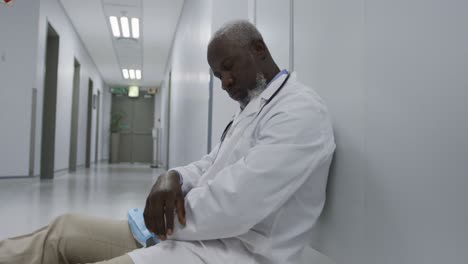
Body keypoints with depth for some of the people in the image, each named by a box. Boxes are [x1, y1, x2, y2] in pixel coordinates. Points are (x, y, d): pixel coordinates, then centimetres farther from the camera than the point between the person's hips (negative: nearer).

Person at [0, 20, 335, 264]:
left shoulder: (300, 110, -16)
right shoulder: (251, 108, 19)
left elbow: (234, 206, -25)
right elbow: (210, 167, 16)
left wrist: (165, 219, -9)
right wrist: (174, 177, -8)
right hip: (203, 232, 10)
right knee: (64, 229, 6)